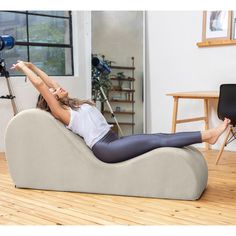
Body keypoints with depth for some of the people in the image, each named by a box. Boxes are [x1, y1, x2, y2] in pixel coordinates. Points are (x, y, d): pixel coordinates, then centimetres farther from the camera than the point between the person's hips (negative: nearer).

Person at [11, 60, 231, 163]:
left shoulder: (72, 103, 23)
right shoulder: (59, 112, 0)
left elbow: (51, 81, 26)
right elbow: (40, 84, -6)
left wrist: (31, 65, 29)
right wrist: (25, 68, 5)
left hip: (114, 141, 9)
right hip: (104, 148, -9)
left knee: (159, 137, -8)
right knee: (158, 141, -17)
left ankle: (205, 135, -15)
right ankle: (206, 135, -22)